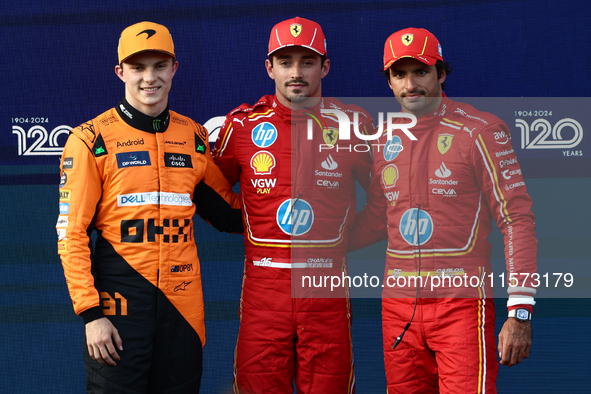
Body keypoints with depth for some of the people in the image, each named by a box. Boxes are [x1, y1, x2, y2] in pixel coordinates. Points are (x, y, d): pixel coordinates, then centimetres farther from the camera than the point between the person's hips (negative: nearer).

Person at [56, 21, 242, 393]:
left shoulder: (194, 137, 10)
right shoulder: (92, 139, -3)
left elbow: (226, 210, 20)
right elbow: (72, 233, -5)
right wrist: (90, 312, -11)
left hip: (183, 299, 4)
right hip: (120, 298, -4)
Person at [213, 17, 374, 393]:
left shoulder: (353, 123, 5)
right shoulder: (243, 124, 5)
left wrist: (348, 237, 9)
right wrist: (247, 229, 11)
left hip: (327, 282, 0)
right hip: (263, 281, 0)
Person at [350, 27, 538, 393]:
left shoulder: (479, 130, -5)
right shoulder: (386, 140, 11)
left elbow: (517, 218, -8)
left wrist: (520, 312, -13)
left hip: (461, 302, -5)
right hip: (398, 302, 5)